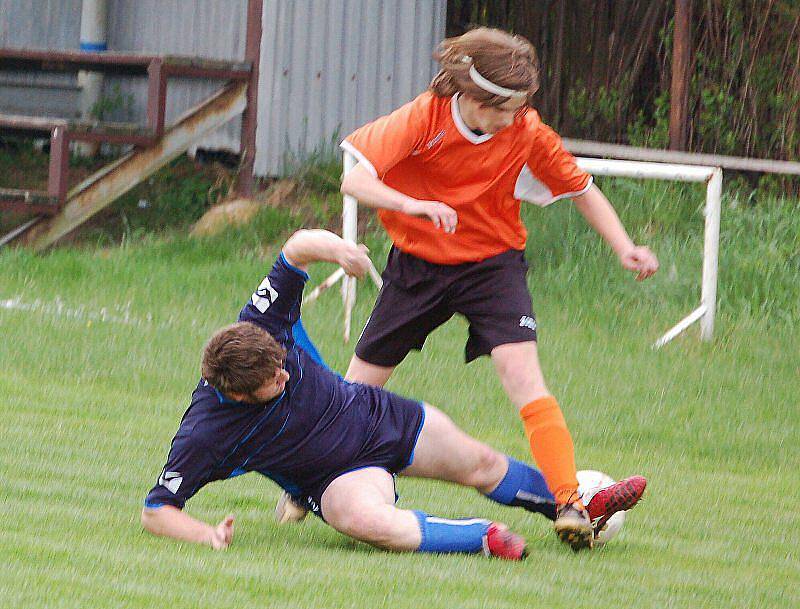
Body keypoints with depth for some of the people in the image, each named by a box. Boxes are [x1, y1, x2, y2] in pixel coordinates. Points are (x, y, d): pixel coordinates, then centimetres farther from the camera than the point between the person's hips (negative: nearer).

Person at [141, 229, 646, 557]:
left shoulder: (261, 329, -23)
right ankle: (485, 539, -21)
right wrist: (205, 534, -40)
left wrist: (331, 246, -35)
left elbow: (300, 247, -13)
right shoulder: (206, 434, -32)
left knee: (481, 465, 17)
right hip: (340, 478, -5)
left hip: (379, 417, 5)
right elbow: (155, 510, -23)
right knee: (363, 519, -39)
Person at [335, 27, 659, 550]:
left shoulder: (528, 134, -14)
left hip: (493, 263, -1)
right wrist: (411, 204, -45)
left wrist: (625, 249, -13)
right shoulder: (425, 119, -20)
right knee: (361, 385, 7)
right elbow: (355, 179, -26)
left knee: (523, 372, -23)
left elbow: (581, 188, 0)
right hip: (418, 264, 1)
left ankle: (570, 504, -26)